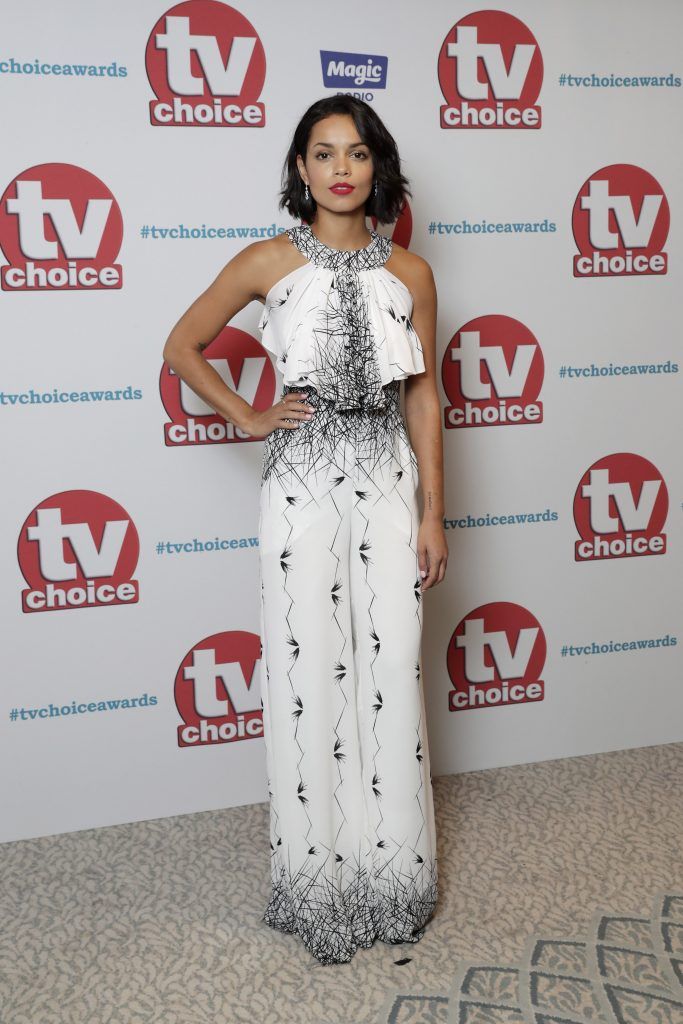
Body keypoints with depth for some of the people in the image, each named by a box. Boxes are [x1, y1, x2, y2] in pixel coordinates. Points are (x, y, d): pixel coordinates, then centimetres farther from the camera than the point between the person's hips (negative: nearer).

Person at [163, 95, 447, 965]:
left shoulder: (409, 272, 5)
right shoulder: (267, 262, 0)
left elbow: (422, 395, 6)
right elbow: (181, 347, 9)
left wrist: (433, 513, 2)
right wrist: (246, 418, 0)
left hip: (388, 481, 2)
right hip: (302, 483, -1)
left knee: (392, 673, 6)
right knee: (309, 674, 4)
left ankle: (393, 869, 26)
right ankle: (319, 879, 24)